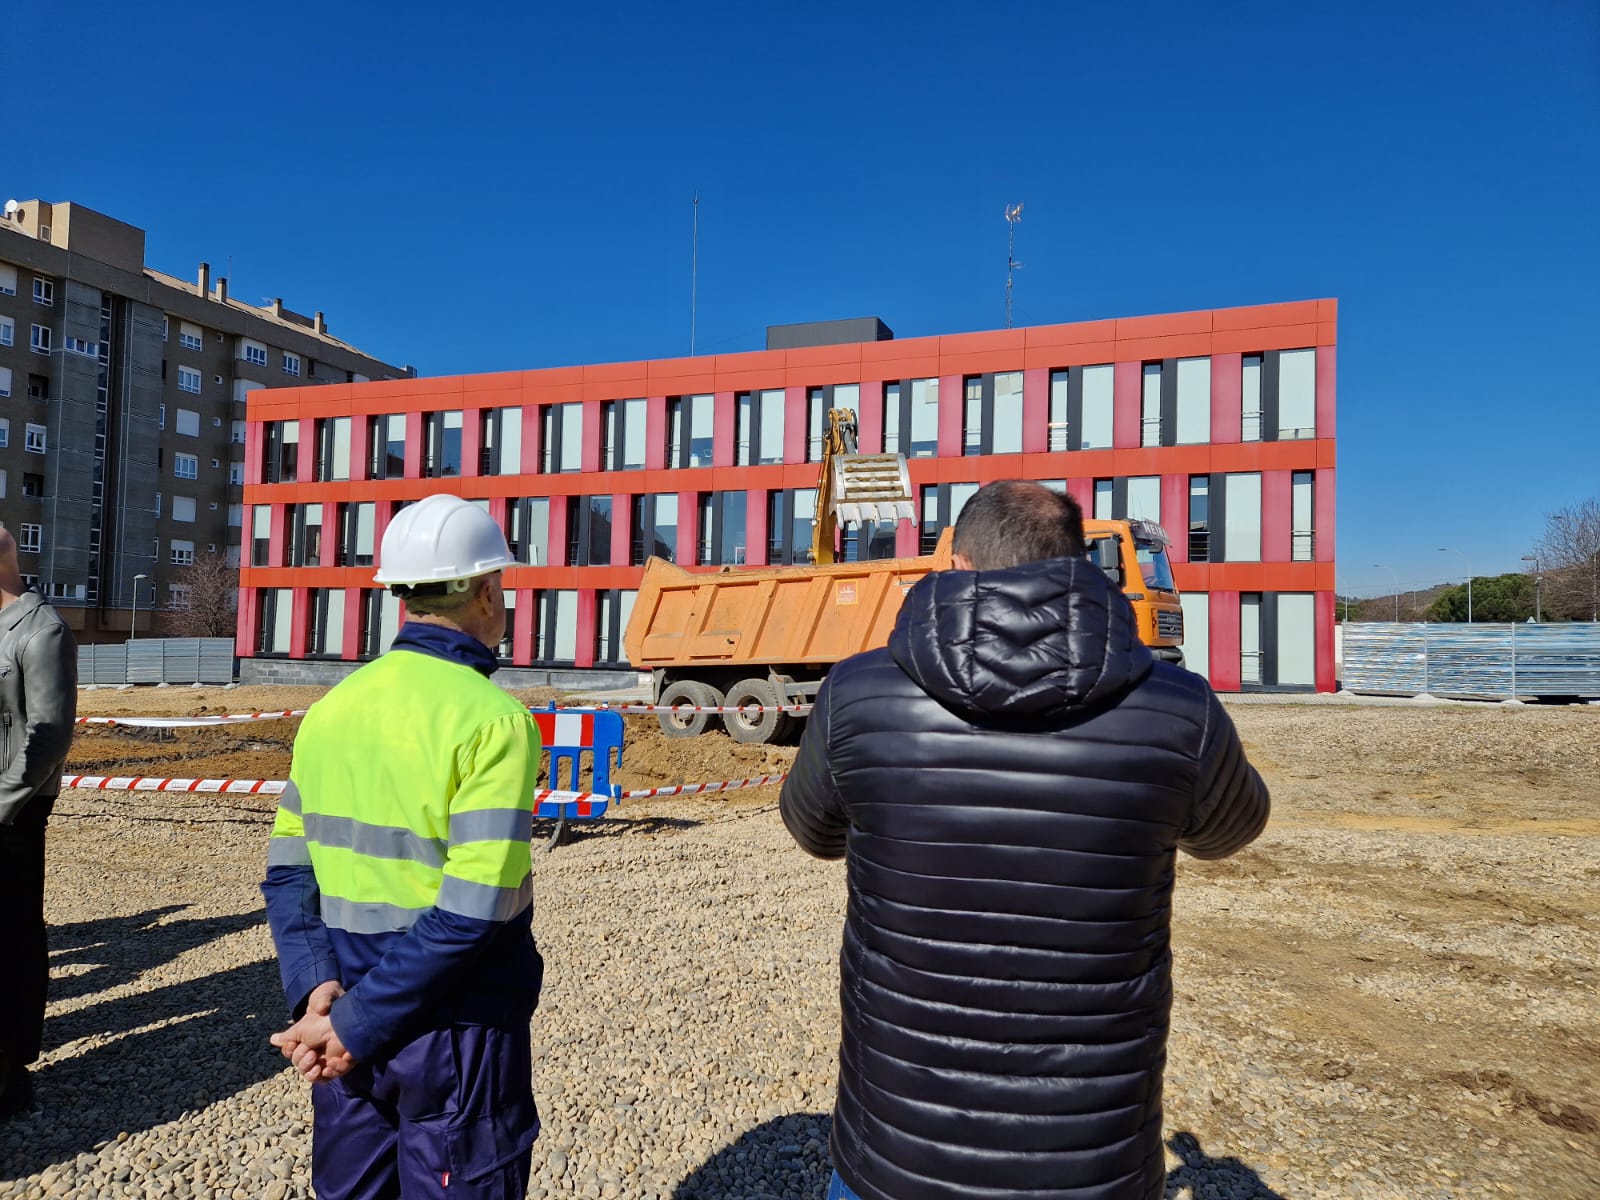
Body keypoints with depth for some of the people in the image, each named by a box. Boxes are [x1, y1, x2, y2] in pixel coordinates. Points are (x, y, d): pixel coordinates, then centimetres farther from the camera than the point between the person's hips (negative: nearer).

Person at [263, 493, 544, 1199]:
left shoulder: (333, 708, 2)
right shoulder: (493, 718, -18)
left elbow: (287, 870, 3)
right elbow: (472, 912, -23)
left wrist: (315, 987, -6)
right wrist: (355, 1025, -15)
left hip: (347, 1029, 6)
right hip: (458, 1035, -6)